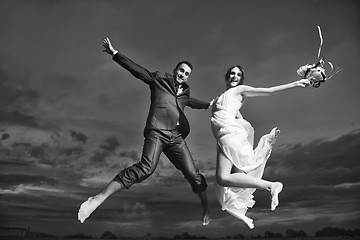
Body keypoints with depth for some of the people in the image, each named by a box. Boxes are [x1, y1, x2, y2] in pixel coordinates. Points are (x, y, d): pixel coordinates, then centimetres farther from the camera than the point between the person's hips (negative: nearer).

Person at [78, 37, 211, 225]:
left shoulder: (185, 92, 27)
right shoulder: (159, 79, 15)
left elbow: (193, 102, 48)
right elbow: (136, 69, 11)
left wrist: (212, 105, 54)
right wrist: (114, 53, 4)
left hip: (176, 137, 5)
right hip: (157, 132, -5)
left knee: (193, 174, -2)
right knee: (146, 167, -29)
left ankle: (206, 210, 17)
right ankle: (99, 198, -27)